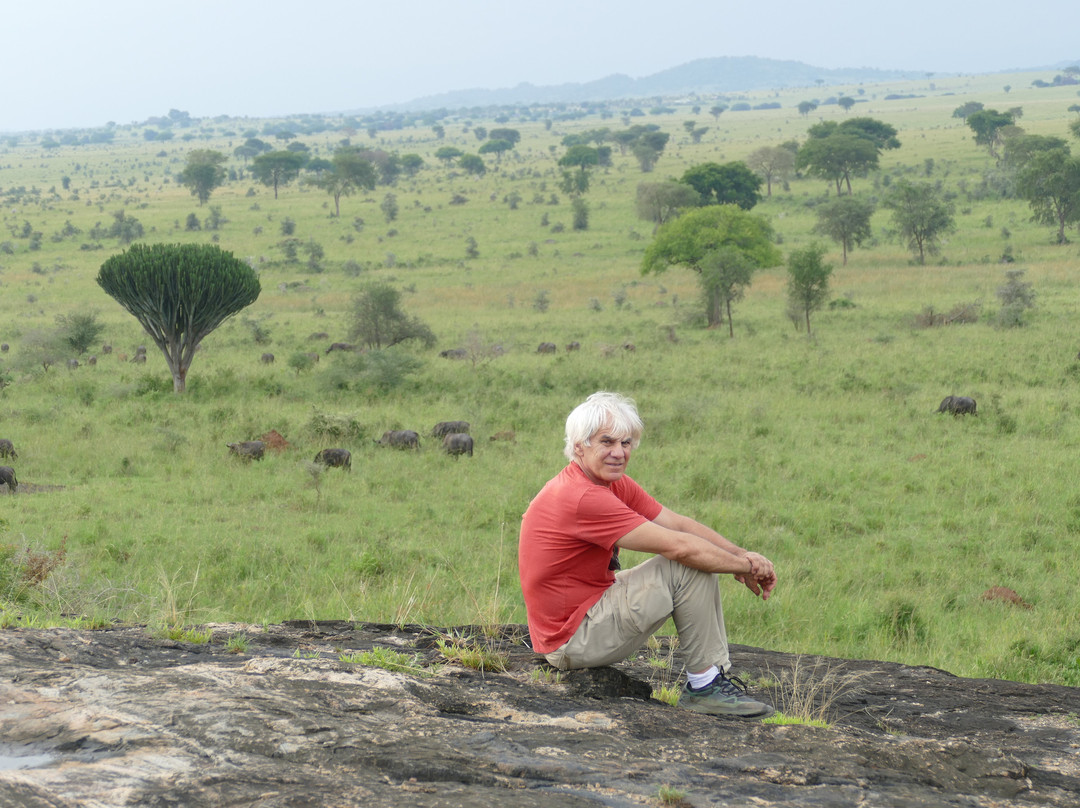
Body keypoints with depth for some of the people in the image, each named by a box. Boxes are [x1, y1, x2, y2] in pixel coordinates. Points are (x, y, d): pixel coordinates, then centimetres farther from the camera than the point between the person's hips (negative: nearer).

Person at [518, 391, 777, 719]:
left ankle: (716, 676, 11)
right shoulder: (582, 497, -26)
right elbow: (677, 546, -24)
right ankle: (704, 687, -7)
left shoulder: (613, 483, 6)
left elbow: (679, 524, 4)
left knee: (701, 558, 14)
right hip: (572, 640, -10)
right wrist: (745, 567, -12)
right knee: (689, 567, -17)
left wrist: (741, 554, -10)